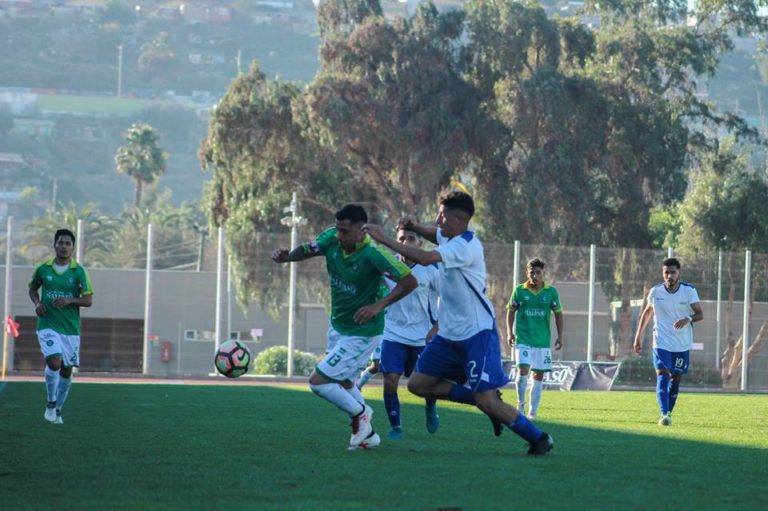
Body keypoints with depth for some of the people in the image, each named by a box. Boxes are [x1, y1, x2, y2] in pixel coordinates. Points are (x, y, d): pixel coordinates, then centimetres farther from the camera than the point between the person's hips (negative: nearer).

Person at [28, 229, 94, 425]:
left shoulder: (79, 271, -2)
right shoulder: (43, 269, 0)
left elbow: (88, 300, -3)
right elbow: (33, 289, 18)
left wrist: (70, 300, -21)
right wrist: (37, 303, -2)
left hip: (71, 328, 1)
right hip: (48, 325, -1)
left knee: (66, 371, 7)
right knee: (54, 362, -22)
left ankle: (58, 410, 26)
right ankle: (51, 403, -1)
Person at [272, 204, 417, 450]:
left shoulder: (373, 254, -30)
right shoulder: (331, 239, -13)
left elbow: (409, 282, -26)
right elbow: (306, 250, 3)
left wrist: (379, 304, -34)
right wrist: (286, 256, -18)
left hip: (362, 333, -8)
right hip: (337, 326, 8)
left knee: (318, 381, -10)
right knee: (342, 383, 24)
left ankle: (360, 414, 13)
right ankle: (367, 434, 41)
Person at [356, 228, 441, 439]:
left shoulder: (430, 270, -9)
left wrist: (436, 327, -5)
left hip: (422, 337, -1)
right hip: (393, 334, 1)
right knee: (390, 380, -13)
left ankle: (431, 409, 42)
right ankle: (395, 427, 4)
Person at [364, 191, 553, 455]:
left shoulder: (465, 246, -22)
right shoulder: (448, 237, 6)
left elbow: (425, 258, -36)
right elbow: (434, 233, 33)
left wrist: (384, 239, -29)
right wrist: (415, 227, 11)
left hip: (477, 333, -10)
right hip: (450, 334, 10)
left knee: (487, 401, -13)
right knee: (418, 384, 6)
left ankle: (539, 438, 5)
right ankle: (490, 403, 13)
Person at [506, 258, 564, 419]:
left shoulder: (551, 292, 1)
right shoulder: (519, 291, -1)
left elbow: (558, 314, 9)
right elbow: (511, 311, 8)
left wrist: (560, 336, 5)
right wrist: (510, 332, -1)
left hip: (543, 340, 2)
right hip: (523, 338, -2)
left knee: (539, 375, 4)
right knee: (523, 370, -17)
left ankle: (532, 411, 13)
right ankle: (520, 403, 1)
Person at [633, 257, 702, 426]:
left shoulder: (689, 291, -6)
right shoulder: (655, 292, -3)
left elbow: (700, 314, -8)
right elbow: (647, 312, 13)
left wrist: (688, 319, -30)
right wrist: (638, 336, 14)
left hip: (682, 344, 1)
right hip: (662, 343, -1)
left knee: (676, 379, 9)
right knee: (662, 376, -16)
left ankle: (668, 412, 27)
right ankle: (664, 415, -25)